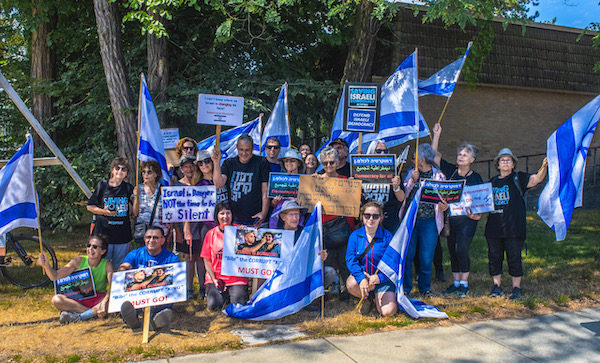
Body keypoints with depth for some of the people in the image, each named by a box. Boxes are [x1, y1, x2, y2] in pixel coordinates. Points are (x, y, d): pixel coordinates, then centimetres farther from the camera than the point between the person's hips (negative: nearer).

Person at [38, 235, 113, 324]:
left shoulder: (107, 264, -6)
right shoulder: (79, 261, -1)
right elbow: (55, 276, -2)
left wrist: (104, 302, -39)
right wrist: (46, 265, -22)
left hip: (99, 298, -2)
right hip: (78, 299, 3)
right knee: (56, 299, -27)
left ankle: (78, 316, -30)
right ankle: (94, 312, -27)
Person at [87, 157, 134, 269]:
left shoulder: (129, 188, 7)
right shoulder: (102, 186, 3)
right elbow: (90, 206, 7)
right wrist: (105, 211, -10)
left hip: (123, 235, 1)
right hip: (103, 233, -1)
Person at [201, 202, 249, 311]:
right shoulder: (211, 233, 6)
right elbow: (207, 259, 6)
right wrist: (214, 279, -6)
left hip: (237, 277, -1)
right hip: (216, 276, 1)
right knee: (214, 305, -19)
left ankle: (237, 292, 15)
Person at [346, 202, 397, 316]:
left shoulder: (387, 236, -4)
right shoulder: (355, 235, -1)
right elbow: (350, 259, -9)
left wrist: (380, 277, -25)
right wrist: (361, 278, -26)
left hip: (383, 278, -1)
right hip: (361, 275, 1)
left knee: (388, 311, -21)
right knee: (351, 284, -34)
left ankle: (377, 297, 17)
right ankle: (367, 298, 2)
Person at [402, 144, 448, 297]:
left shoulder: (438, 176, 3)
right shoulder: (411, 173, 11)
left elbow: (444, 198, 1)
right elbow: (403, 194, 4)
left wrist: (444, 206, -21)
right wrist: (413, 180, -10)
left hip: (429, 221, -2)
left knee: (426, 257, 2)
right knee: (406, 255, 1)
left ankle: (425, 287, 21)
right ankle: (405, 287, 15)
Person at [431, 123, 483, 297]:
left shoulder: (476, 178, 0)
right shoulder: (450, 170, 8)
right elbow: (435, 155, 9)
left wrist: (476, 214, -19)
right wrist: (436, 135, 4)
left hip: (467, 219, -4)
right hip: (450, 217, 4)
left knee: (461, 250, -11)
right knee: (452, 251, 8)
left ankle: (464, 284, 2)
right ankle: (456, 283, 19)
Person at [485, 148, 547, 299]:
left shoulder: (518, 179, 3)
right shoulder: (493, 181, 16)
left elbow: (537, 179, -14)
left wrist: (544, 166, -32)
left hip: (513, 227, -4)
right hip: (494, 227, 4)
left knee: (514, 257, -1)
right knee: (494, 257, 7)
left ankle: (516, 287, 10)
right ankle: (496, 286, 17)